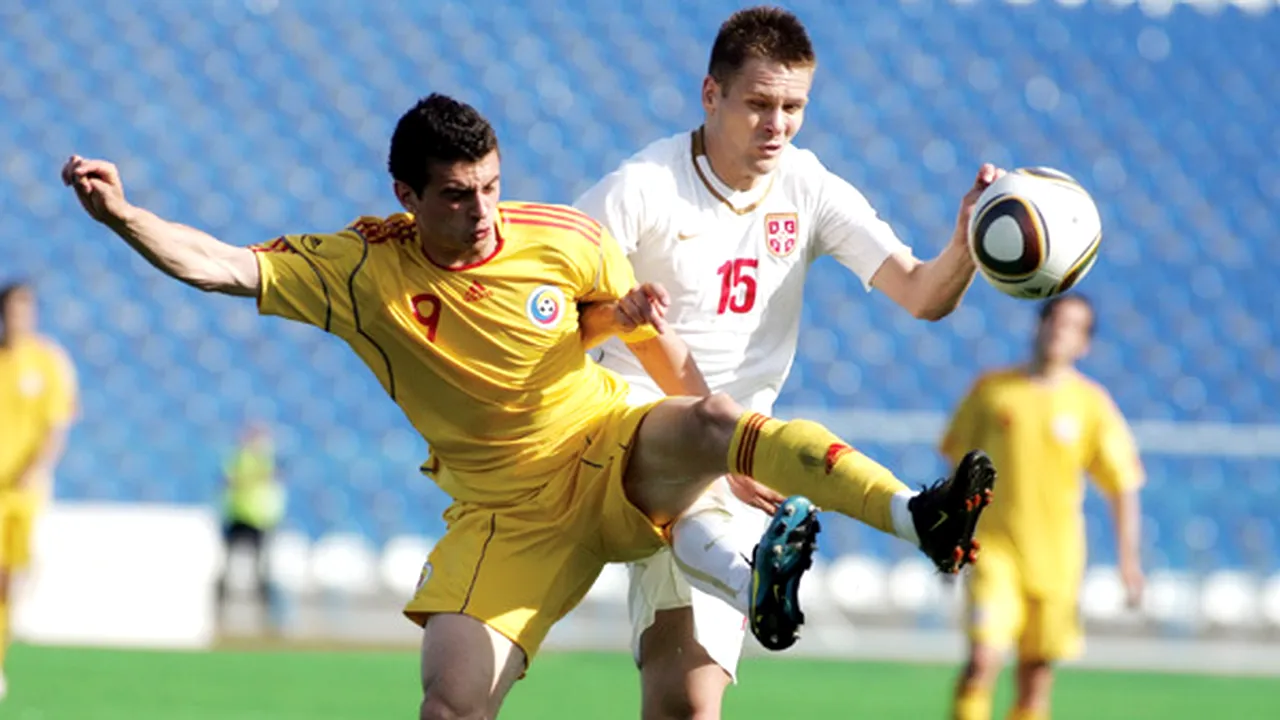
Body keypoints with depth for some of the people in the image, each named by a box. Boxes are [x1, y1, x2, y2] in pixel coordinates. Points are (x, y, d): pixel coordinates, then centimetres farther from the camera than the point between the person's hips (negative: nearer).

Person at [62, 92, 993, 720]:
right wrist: (122, 214, -26)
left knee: (711, 420, -33)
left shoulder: (566, 240, -9)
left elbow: (623, 317, 12)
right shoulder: (362, 269, -10)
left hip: (619, 460, -1)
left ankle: (921, 516, -44)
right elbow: (223, 265, -14)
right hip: (507, 514, 1)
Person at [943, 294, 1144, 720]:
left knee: (1037, 670, 4)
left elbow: (1123, 486, 3)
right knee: (983, 657, -16)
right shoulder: (991, 389, 2)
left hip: (1056, 555, 1)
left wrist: (1128, 559, -4)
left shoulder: (1091, 403, 0)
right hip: (994, 546, -1)